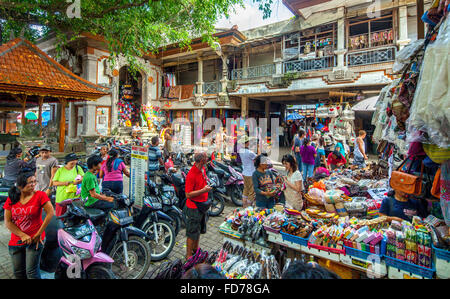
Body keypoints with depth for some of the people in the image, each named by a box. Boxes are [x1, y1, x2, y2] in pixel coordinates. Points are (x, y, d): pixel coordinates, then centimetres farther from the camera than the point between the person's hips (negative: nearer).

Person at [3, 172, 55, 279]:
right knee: (18, 273, 16)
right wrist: (23, 235, -13)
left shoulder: (40, 195, -9)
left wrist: (39, 234, -15)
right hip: (15, 241, 4)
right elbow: (7, 222, -1)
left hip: (34, 239, -4)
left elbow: (51, 213, -17)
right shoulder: (11, 199, 1)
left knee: (31, 272, -3)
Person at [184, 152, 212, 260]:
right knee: (192, 233, 6)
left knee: (199, 230, 23)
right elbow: (188, 194, -24)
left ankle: (196, 249, 42)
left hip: (202, 205, 9)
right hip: (194, 208, -8)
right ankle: (189, 256, 23)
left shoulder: (203, 169, 2)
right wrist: (203, 190, -26)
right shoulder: (191, 175, -25)